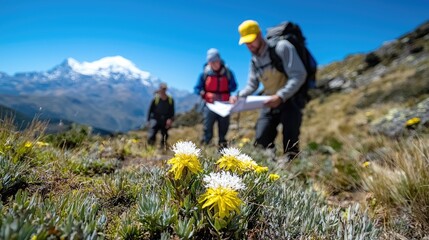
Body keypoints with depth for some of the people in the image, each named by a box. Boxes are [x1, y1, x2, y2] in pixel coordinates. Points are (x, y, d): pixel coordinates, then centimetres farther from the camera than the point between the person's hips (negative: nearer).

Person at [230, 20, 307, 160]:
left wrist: (280, 96, -35)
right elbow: (251, 86, 8)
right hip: (271, 103, 6)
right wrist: (239, 96, -13)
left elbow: (299, 75, -23)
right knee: (261, 140, 1)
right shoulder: (254, 60, 7)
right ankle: (271, 159, 25)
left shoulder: (282, 47, -15)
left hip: (291, 100, -6)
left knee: (290, 142, -9)